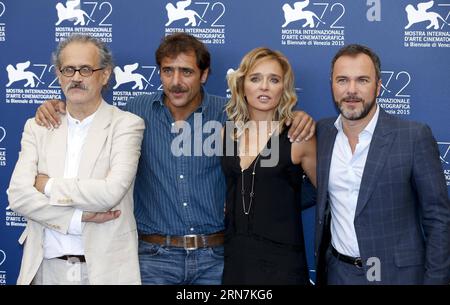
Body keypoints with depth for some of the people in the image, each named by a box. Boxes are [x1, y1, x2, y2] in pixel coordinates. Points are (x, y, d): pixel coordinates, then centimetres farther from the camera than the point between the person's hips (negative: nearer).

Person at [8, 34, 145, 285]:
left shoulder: (127, 124, -6)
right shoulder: (37, 127, 5)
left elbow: (111, 192, -19)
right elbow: (18, 195, -6)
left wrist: (48, 186, -9)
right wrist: (81, 217, -15)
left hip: (105, 267, -3)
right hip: (47, 266, 3)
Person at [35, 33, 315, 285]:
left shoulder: (227, 113, -2)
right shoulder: (139, 110, 0)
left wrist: (297, 120, -14)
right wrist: (58, 108, -1)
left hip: (214, 255, 0)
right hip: (155, 255, 0)